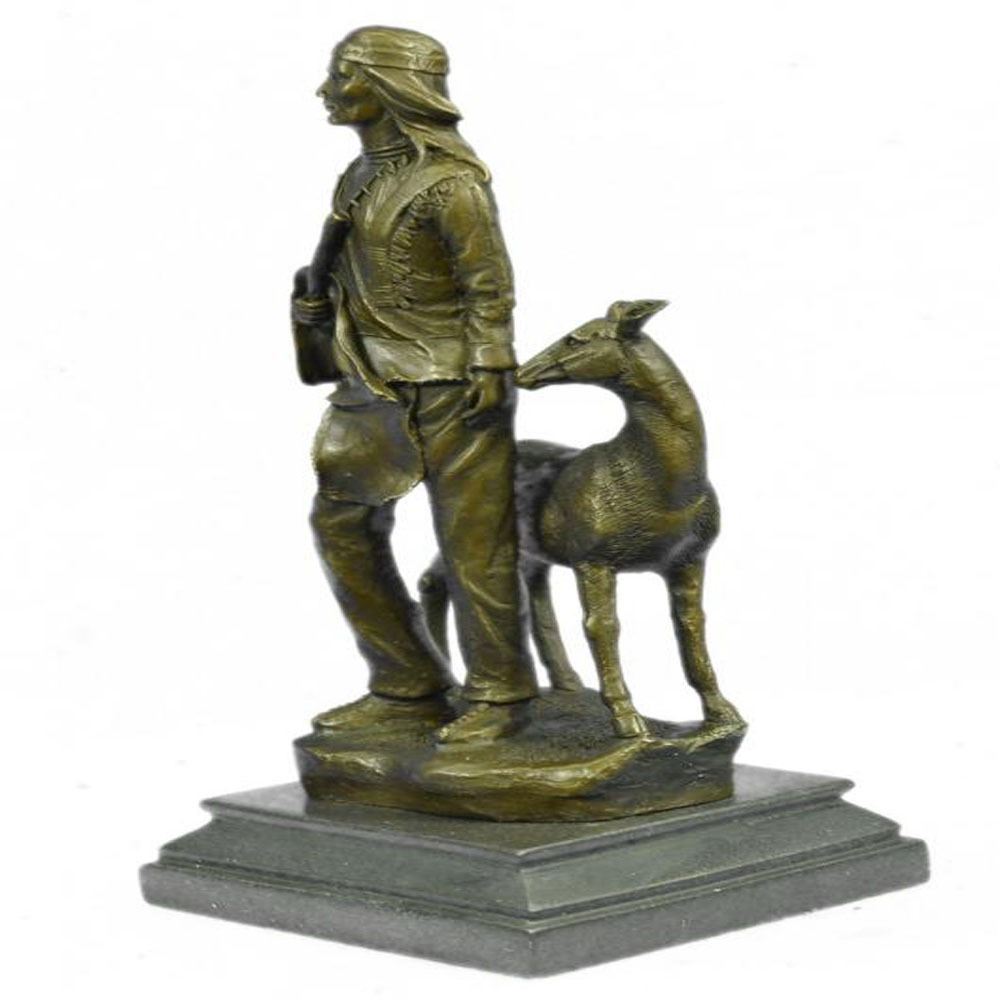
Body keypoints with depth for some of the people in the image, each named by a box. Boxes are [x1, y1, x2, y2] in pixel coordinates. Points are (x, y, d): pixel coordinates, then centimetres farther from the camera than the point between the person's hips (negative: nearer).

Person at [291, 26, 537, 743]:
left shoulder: (449, 183, -13)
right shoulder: (361, 179, 11)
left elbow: (491, 284, -13)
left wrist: (489, 368, -17)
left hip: (452, 386, -9)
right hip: (377, 385, 9)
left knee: (473, 539, -3)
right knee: (343, 524, 7)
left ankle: (498, 696, 9)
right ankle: (408, 688, 15)